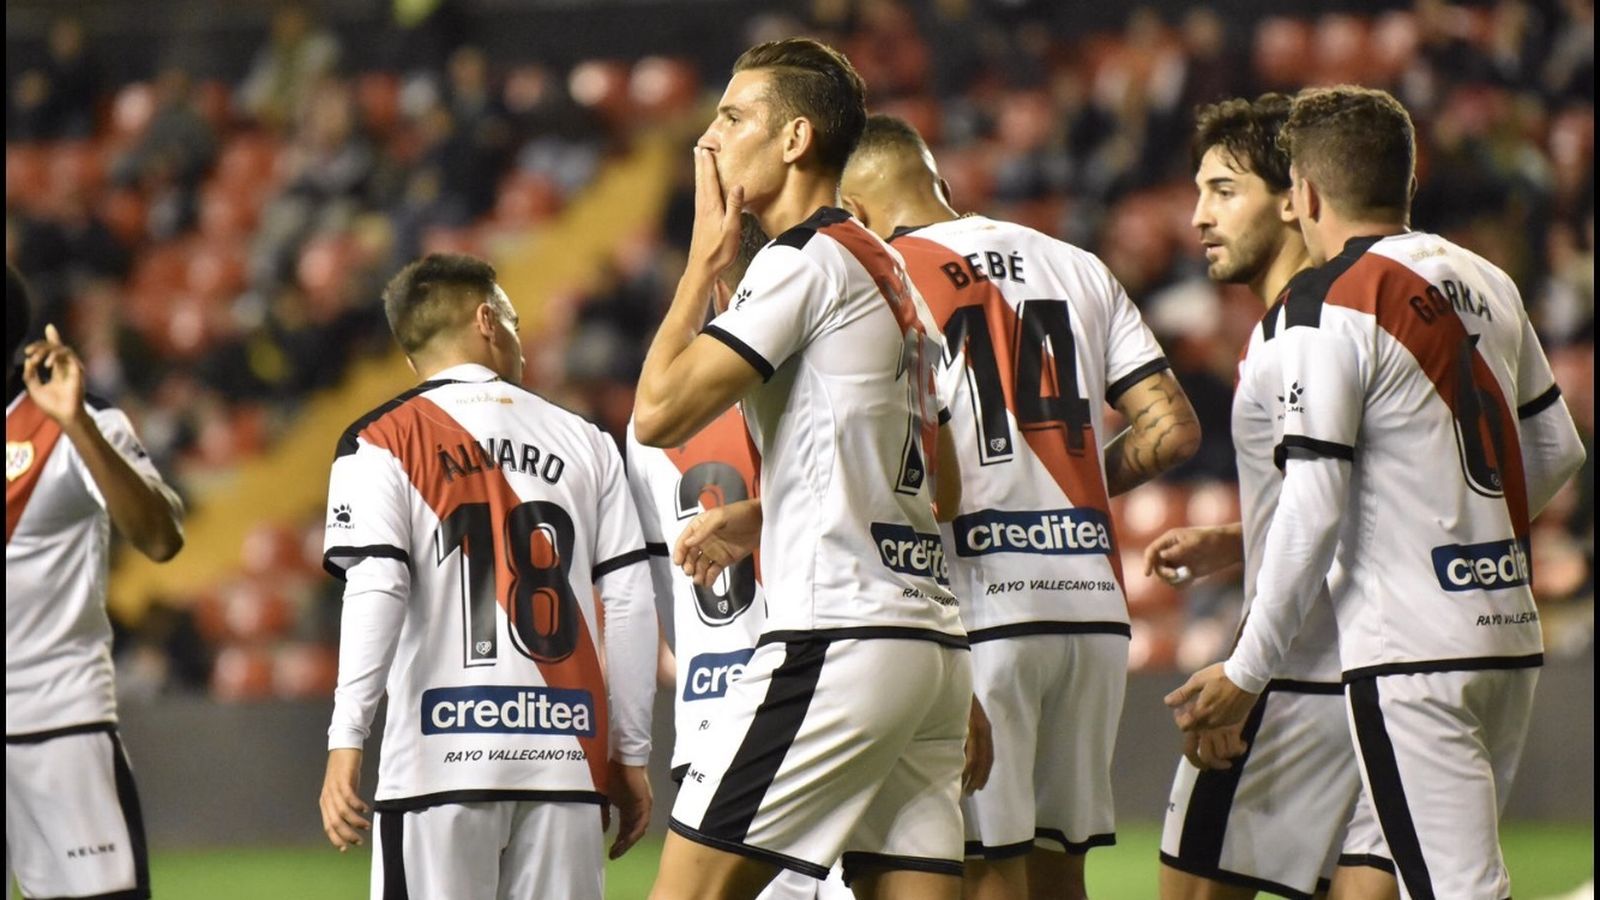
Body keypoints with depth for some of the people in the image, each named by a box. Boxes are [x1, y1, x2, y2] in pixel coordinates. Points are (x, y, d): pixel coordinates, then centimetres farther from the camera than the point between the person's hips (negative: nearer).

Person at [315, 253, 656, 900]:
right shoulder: (583, 442, 13)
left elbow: (375, 594, -9)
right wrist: (631, 754, 14)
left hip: (440, 761, -3)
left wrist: (345, 745, -11)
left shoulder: (382, 442, 3)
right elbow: (630, 606, 9)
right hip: (566, 760, 3)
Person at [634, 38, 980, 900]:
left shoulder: (804, 260, -7)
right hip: (931, 638, 10)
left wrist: (705, 257, -1)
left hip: (836, 641, -9)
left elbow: (658, 412, -13)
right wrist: (764, 517, 24)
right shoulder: (889, 271, 23)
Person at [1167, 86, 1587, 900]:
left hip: (1410, 653, -8)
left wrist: (1246, 672, -7)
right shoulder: (1487, 284, 12)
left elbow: (1313, 508, -14)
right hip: (1511, 637, 8)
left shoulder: (1330, 302, -10)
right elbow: (1556, 451, 20)